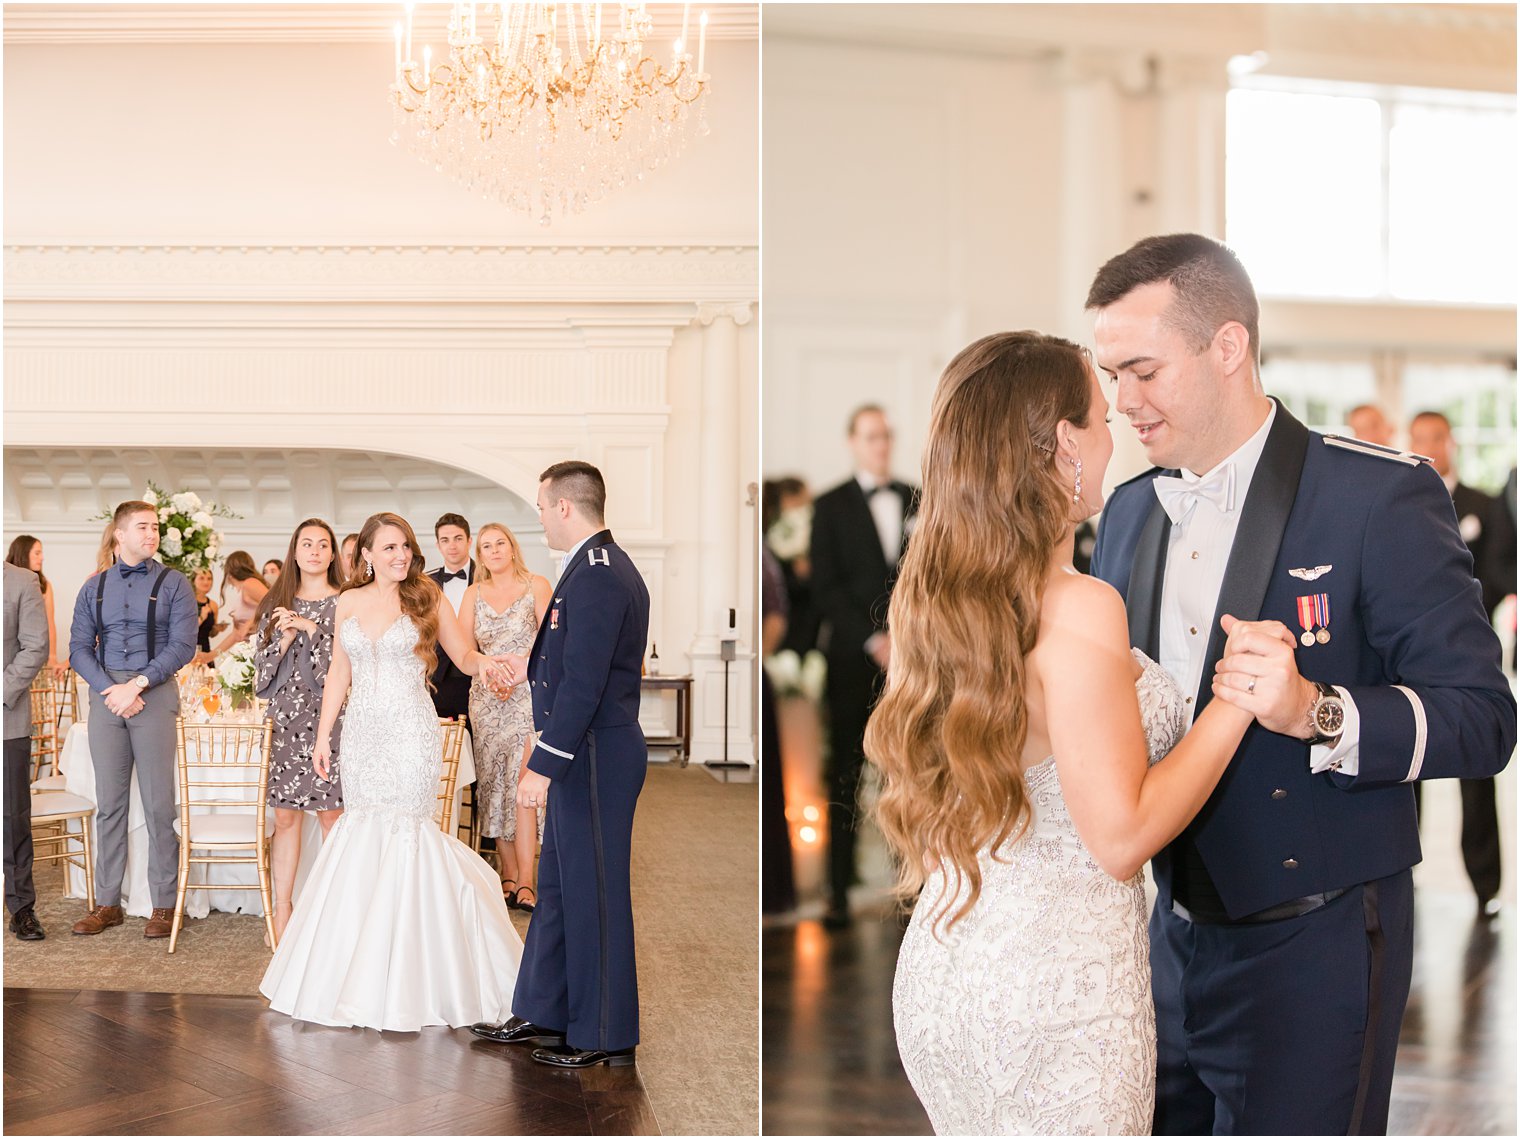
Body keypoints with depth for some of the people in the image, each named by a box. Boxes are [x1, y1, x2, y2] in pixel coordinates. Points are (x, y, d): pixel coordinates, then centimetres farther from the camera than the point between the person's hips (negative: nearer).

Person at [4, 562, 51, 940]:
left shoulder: (22, 582, 3)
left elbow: (35, 648, -2)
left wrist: (4, 693, -11)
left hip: (9, 719, -1)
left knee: (14, 813, 1)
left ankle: (21, 906, 7)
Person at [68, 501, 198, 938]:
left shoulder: (173, 584, 3)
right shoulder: (95, 587, 12)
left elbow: (182, 646, -6)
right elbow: (79, 647, 7)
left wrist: (136, 684, -14)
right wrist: (111, 689, -8)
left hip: (155, 693, -3)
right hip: (105, 696, 3)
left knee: (159, 804, -3)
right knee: (109, 803, 6)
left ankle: (164, 904, 4)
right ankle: (107, 902, 13)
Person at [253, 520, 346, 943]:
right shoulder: (275, 604, 12)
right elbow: (261, 666, 9)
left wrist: (312, 628, -14)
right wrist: (284, 640, -8)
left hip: (330, 717, -3)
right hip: (285, 716, 3)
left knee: (331, 813, -1)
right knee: (285, 815, 3)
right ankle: (282, 910, 8)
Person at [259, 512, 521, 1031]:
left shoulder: (427, 599, 0)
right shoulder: (349, 602, 9)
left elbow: (465, 656, 3)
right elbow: (338, 673, 13)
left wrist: (485, 661, -19)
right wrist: (323, 735, 11)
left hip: (410, 734, -4)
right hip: (361, 734, 4)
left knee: (402, 833, -6)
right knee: (363, 837, 4)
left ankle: (404, 986, 3)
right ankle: (364, 984, 15)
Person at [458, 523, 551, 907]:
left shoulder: (536, 586, 1)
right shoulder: (474, 593, 12)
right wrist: (488, 675, -10)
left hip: (528, 693, -4)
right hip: (486, 698, 4)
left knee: (523, 783, -15)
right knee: (494, 786, 2)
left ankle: (525, 882, -15)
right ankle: (509, 877, 7)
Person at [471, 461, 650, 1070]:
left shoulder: (596, 576, -20)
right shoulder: (606, 568, 13)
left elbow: (584, 683, -24)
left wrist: (544, 765, -22)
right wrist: (536, 669, 28)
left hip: (596, 759, -11)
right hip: (587, 757, 11)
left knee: (595, 893, 0)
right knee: (558, 884, 17)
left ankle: (604, 1035, 11)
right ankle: (542, 1014, 28)